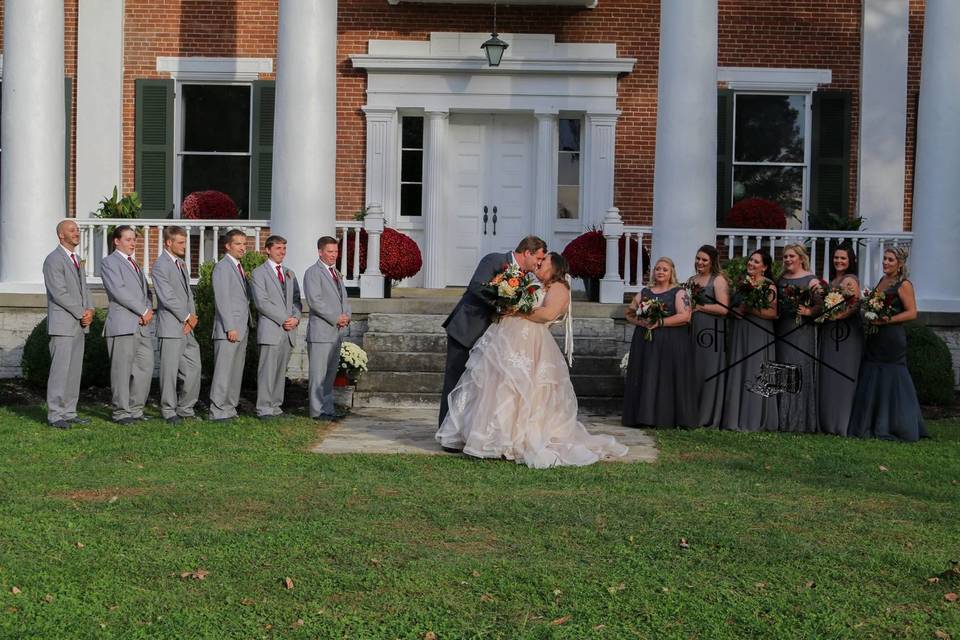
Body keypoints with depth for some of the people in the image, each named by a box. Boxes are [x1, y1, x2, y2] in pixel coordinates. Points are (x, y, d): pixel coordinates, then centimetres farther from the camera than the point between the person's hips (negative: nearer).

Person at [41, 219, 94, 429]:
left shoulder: (76, 259, 18)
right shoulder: (53, 260, -10)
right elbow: (59, 293, -17)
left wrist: (90, 310, 0)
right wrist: (81, 313, -13)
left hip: (79, 324, 8)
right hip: (62, 324, -8)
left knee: (75, 370, 8)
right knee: (60, 370, -7)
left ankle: (69, 412, 13)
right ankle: (55, 415, -3)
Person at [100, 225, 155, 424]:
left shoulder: (134, 263, 24)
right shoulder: (109, 262, -1)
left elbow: (145, 291, 21)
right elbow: (119, 291, -13)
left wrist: (148, 311, 1)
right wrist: (143, 311, -12)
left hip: (143, 325, 8)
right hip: (122, 324, -7)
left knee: (146, 367, 4)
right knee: (122, 369, -3)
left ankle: (136, 409, 14)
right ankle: (121, 412, 4)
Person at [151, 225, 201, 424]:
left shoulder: (182, 265, 18)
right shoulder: (160, 266, -9)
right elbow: (168, 298, -16)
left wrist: (192, 317, 2)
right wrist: (187, 317, -9)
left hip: (187, 327, 8)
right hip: (171, 327, -8)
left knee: (193, 369, 8)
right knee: (170, 370, -1)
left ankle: (185, 408, 18)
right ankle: (169, 411, 8)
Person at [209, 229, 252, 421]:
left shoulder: (239, 268, 19)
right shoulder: (222, 267, -9)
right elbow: (222, 300, -15)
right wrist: (230, 328, -18)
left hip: (241, 329, 9)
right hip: (228, 330, -9)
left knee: (236, 371, 11)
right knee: (223, 371, -7)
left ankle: (230, 408, 16)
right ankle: (218, 411, -4)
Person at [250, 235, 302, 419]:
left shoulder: (290, 273, 20)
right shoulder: (259, 273, 0)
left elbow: (296, 299, 17)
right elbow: (261, 302, -10)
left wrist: (296, 318, -3)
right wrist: (283, 319, -13)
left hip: (289, 330, 6)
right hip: (270, 329, -6)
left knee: (281, 370, 7)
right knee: (267, 369, -8)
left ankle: (276, 406, 11)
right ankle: (264, 408, -5)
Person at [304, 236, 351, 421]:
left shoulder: (336, 273, 20)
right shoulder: (313, 272, -6)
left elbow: (344, 298, 23)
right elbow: (314, 301, -16)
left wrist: (346, 316, 3)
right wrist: (336, 318, -15)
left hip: (337, 331, 8)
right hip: (321, 331, -8)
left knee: (331, 372, 11)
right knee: (318, 373, -5)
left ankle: (328, 407, 17)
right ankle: (317, 410, 0)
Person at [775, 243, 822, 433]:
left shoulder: (811, 280, -2)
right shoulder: (780, 280, 14)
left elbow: (821, 304, -9)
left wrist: (809, 311, -23)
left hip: (802, 332, -5)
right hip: (781, 331, 6)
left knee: (801, 371, -6)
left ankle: (801, 421, 0)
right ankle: (783, 419, 14)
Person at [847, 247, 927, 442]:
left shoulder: (904, 285, -8)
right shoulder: (882, 280, 14)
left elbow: (912, 313, -13)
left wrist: (887, 320, -18)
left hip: (892, 339, -8)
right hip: (874, 339, 8)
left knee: (891, 381, -2)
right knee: (871, 381, 10)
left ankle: (894, 429, 8)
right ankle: (872, 426, 18)